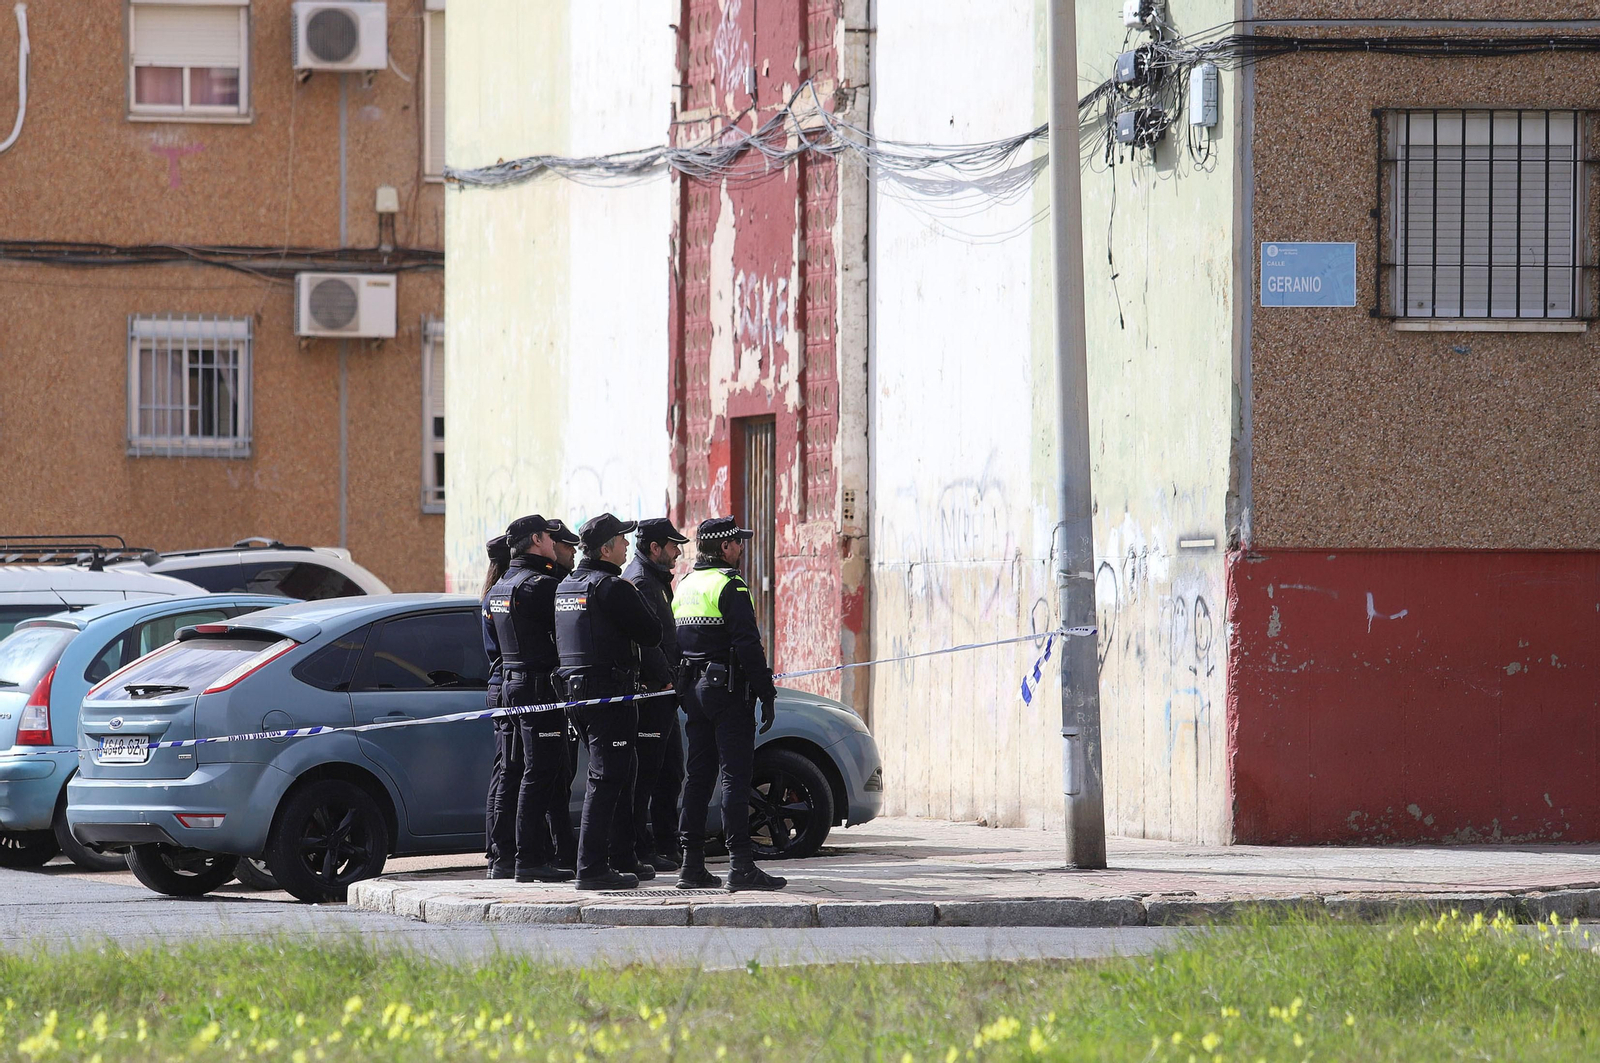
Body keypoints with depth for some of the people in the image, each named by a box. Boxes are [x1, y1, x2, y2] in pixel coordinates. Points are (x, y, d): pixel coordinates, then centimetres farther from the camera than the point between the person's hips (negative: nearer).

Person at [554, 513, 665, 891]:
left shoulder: (565, 587, 14)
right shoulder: (612, 587, -15)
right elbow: (651, 633, -14)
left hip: (575, 689, 9)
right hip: (610, 694, -9)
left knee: (618, 775, 19)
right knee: (606, 779, -8)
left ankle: (622, 859, 26)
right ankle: (592, 868, -12)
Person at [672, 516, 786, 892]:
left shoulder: (685, 586, 14)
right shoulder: (729, 586, -12)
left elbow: (673, 643, 17)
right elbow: (748, 645, -18)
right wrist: (767, 694, -15)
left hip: (694, 691, 8)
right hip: (728, 690, -8)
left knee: (698, 776, 10)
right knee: (735, 776, -9)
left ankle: (692, 865, 9)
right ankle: (741, 866, -13)